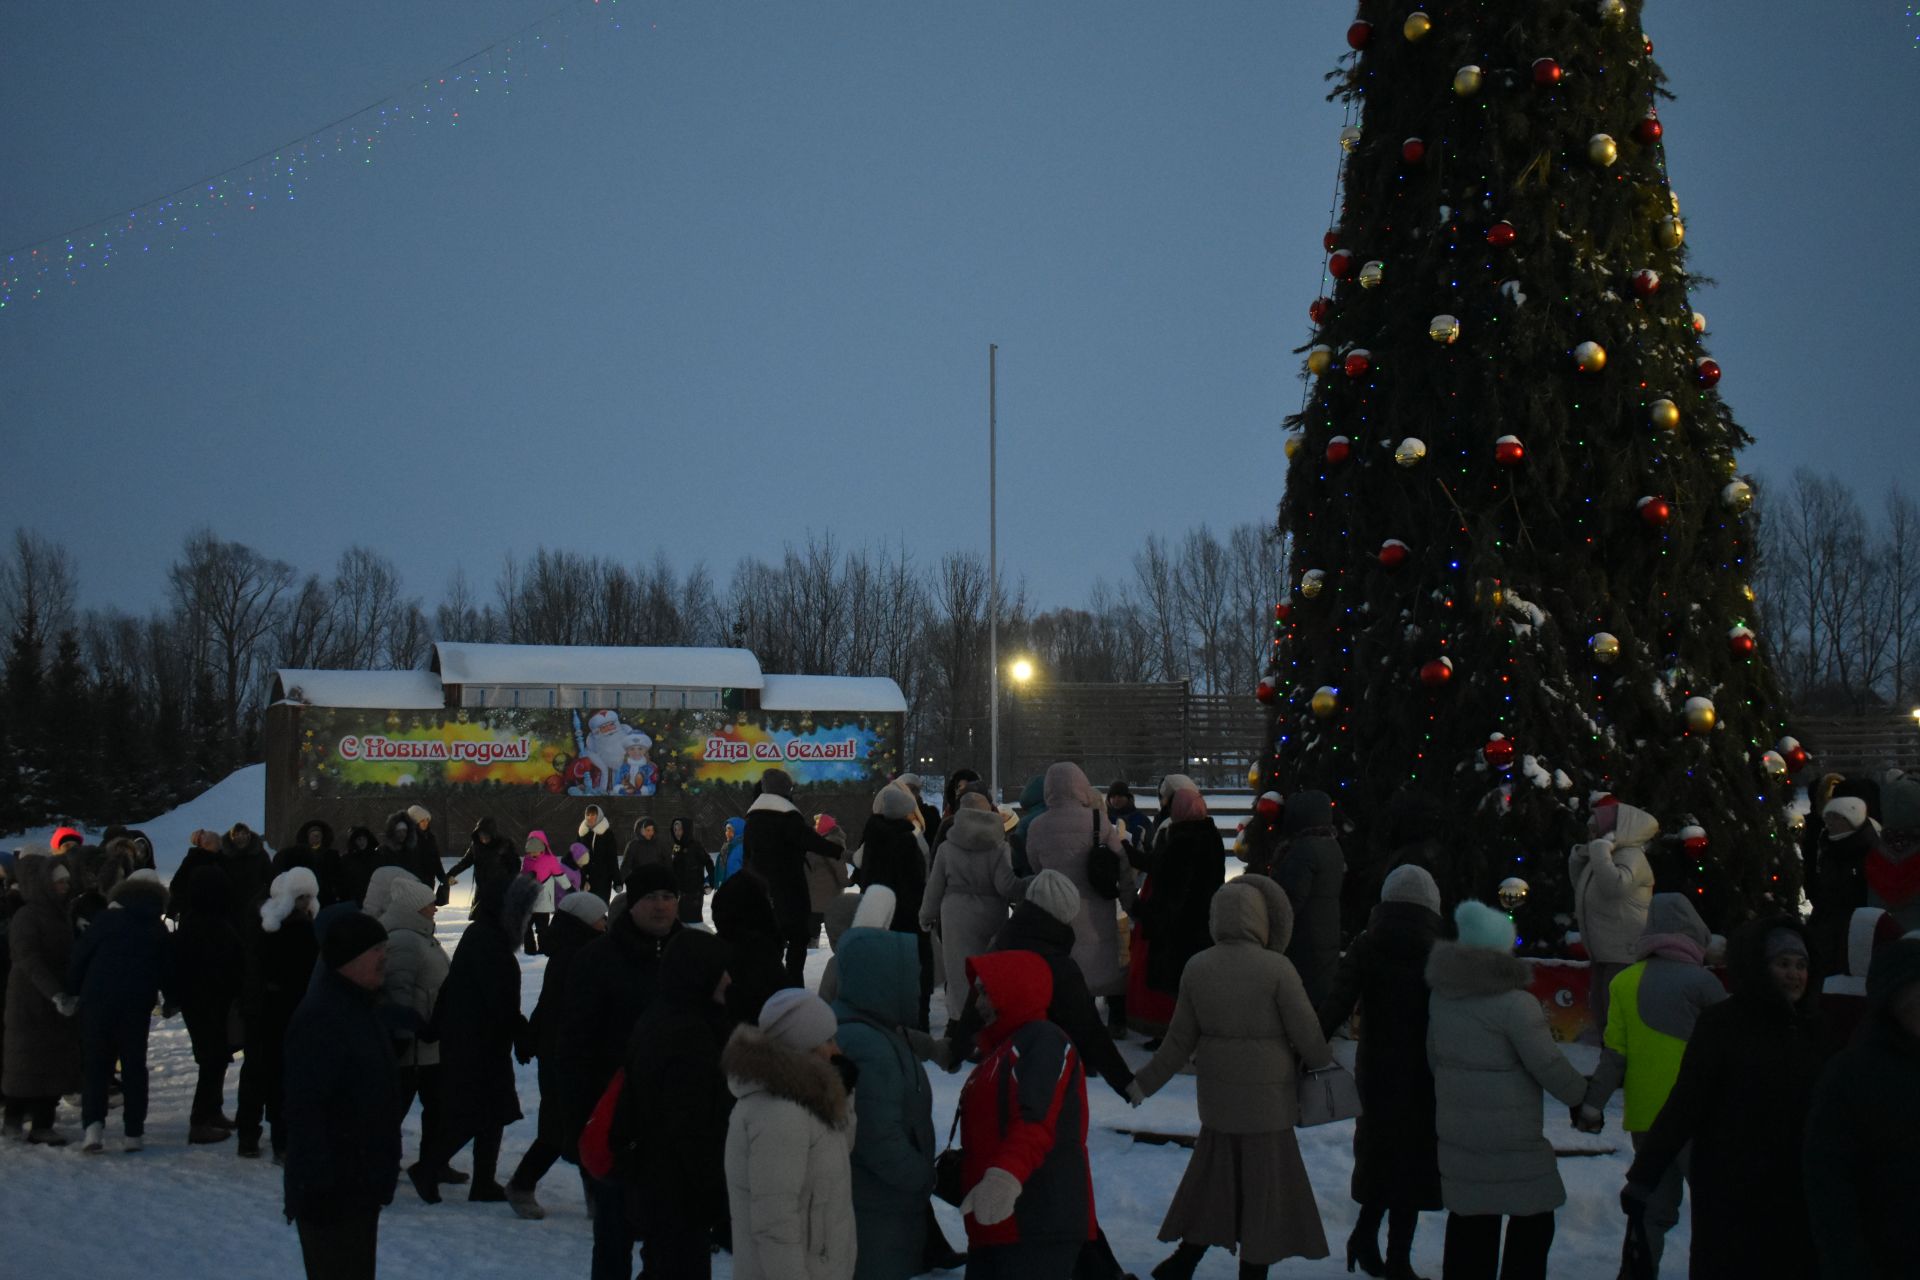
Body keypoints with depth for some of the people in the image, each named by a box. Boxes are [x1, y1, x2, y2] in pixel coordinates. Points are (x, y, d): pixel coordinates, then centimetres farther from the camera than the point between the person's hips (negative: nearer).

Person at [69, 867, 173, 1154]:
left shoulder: (108, 919, 2)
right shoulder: (158, 931, 7)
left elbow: (79, 957, -1)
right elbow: (167, 971, 10)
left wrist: (73, 991, 9)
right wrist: (171, 1001, 24)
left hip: (96, 1001, -1)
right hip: (137, 1005, 1)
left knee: (96, 1066, 6)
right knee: (134, 1067, 10)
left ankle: (93, 1123, -13)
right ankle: (134, 1132, 6)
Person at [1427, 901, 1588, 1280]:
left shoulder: (1442, 996, 6)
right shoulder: (1514, 1004, -17)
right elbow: (1549, 1067, -13)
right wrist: (1583, 1096, 3)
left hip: (1457, 1130, 7)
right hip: (1510, 1138, -7)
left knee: (1469, 1220, 12)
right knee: (1532, 1220, 4)